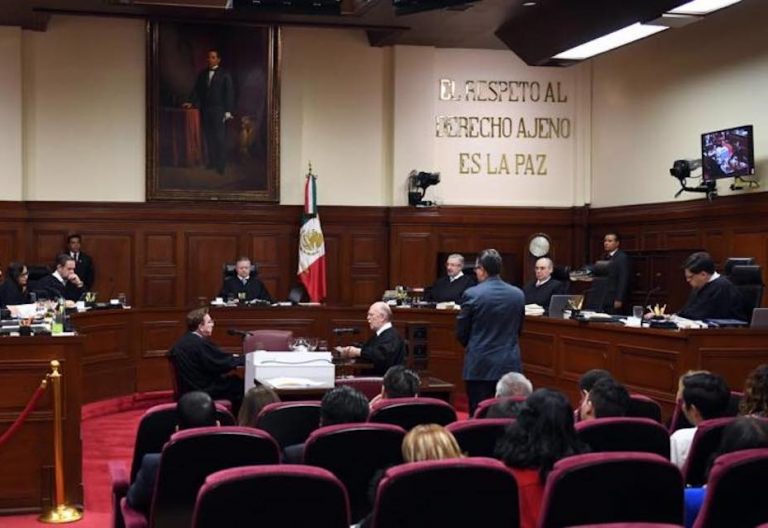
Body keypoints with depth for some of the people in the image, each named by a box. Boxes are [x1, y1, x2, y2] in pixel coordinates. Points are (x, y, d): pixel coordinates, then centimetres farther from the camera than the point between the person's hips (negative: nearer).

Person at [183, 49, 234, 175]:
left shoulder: (225, 74, 1)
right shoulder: (202, 74, 14)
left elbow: (229, 93, -3)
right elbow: (197, 90, 15)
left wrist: (228, 111, -9)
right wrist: (191, 102, -2)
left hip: (219, 111, -5)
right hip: (205, 111, 5)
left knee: (220, 138, -6)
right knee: (208, 137, 4)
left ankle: (221, 165, -4)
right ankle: (212, 162, 10)